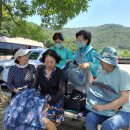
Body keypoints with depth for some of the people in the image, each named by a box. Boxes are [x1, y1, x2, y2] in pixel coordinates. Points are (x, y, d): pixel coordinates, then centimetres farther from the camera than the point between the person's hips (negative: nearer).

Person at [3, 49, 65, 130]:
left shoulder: (59, 72, -11)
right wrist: (31, 97, -16)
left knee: (45, 119, -27)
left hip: (55, 99, -3)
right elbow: (35, 85, 1)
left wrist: (49, 103, -24)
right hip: (42, 97, 4)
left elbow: (62, 90, -15)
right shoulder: (40, 70, -1)